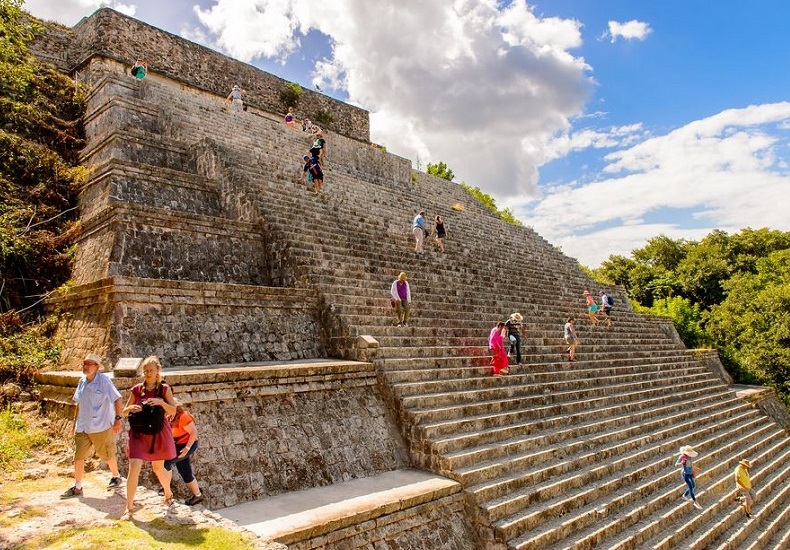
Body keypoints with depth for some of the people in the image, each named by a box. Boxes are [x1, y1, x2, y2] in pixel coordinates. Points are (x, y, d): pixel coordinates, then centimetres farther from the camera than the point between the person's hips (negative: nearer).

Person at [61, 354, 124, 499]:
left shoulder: (104, 380, -14)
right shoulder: (82, 381, 5)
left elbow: (117, 399, -12)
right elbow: (79, 404, 16)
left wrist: (117, 419, -15)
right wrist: (75, 422, 16)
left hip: (102, 427, -5)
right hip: (83, 427, 6)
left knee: (108, 455, 9)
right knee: (78, 456, 5)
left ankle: (116, 477, 32)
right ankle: (77, 487, 18)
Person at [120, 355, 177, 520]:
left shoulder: (164, 389, -4)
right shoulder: (137, 389, 0)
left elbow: (173, 411, -9)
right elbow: (125, 411, 8)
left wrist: (161, 402, -26)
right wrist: (131, 408, -15)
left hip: (158, 433, -1)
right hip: (139, 433, 1)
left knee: (158, 468, 13)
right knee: (134, 468, -11)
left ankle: (168, 493, 41)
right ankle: (129, 507, 3)